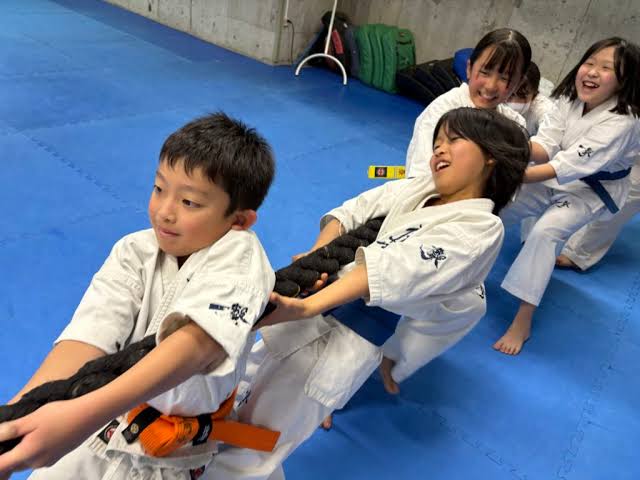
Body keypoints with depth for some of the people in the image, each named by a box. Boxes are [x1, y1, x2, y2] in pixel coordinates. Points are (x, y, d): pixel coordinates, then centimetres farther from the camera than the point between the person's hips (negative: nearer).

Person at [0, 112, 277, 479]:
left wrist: (85, 413, -51)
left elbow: (197, 343, -39)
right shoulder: (134, 252, -11)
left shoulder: (238, 257, -23)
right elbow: (93, 334, -24)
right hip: (105, 427, 4)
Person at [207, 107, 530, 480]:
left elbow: (400, 269, -28)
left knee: (260, 430, 0)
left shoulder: (481, 229, -14)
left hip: (357, 332, -6)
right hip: (323, 301, 6)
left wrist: (305, 307, -37)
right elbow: (351, 211, 4)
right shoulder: (418, 188, 7)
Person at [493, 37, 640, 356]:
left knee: (546, 231, -29)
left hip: (594, 192, -6)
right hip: (556, 179, 6)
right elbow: (545, 148, -16)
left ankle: (522, 323, -20)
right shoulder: (569, 100, -11)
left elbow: (568, 166, -36)